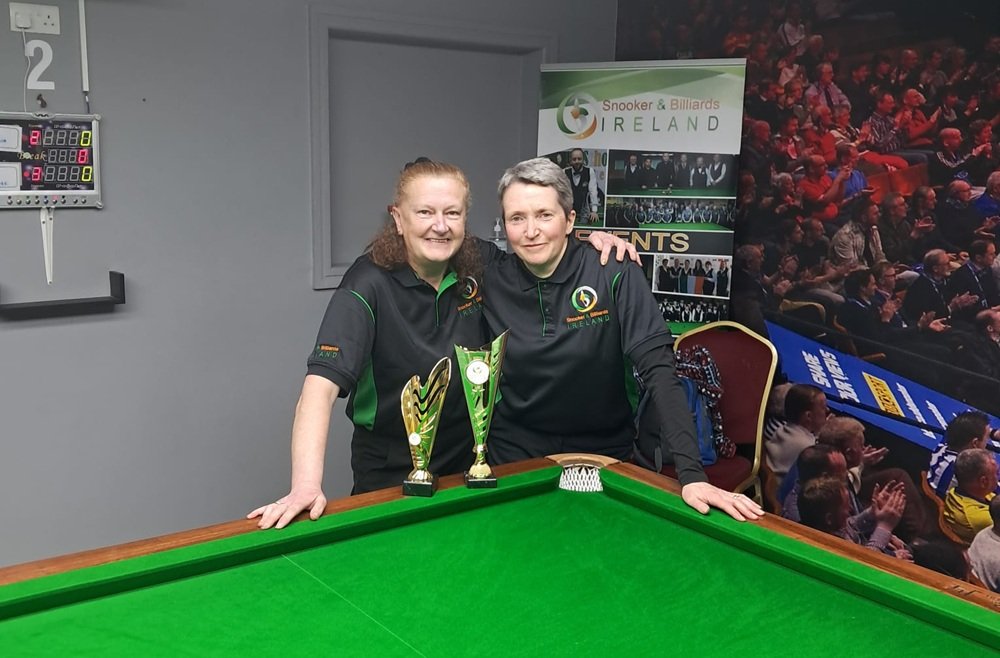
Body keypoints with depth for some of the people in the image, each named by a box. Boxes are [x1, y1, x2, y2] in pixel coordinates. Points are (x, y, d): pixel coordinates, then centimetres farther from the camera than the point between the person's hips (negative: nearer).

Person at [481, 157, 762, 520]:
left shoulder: (615, 276, -15)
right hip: (515, 457, 1)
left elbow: (659, 372, -21)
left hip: (604, 456, -1)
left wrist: (691, 473, -30)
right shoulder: (492, 282, -8)